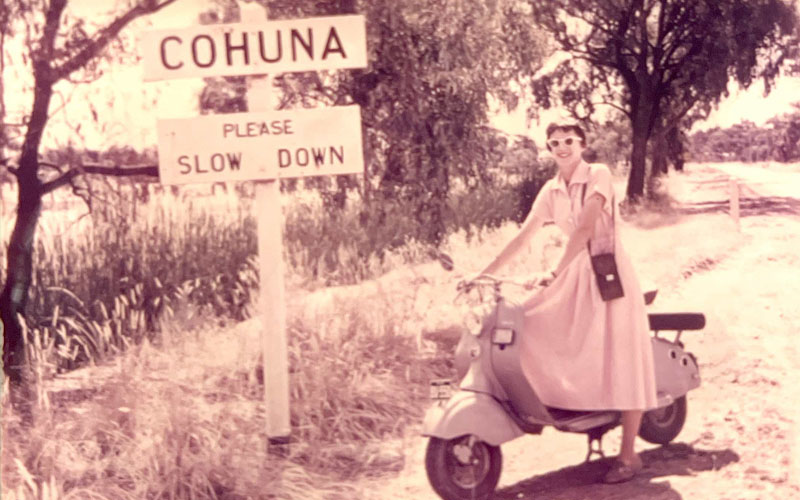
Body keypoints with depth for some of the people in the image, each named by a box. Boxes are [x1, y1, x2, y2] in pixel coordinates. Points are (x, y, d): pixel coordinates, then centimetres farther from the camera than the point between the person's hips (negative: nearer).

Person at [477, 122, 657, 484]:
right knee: (527, 326, -7)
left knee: (620, 363, -6)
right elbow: (522, 237, 5)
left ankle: (628, 456, 0)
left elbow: (585, 227, -22)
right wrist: (484, 274, -2)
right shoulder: (551, 190, 7)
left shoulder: (598, 175, -10)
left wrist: (556, 271, -31)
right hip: (576, 275, 6)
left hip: (610, 273, -6)